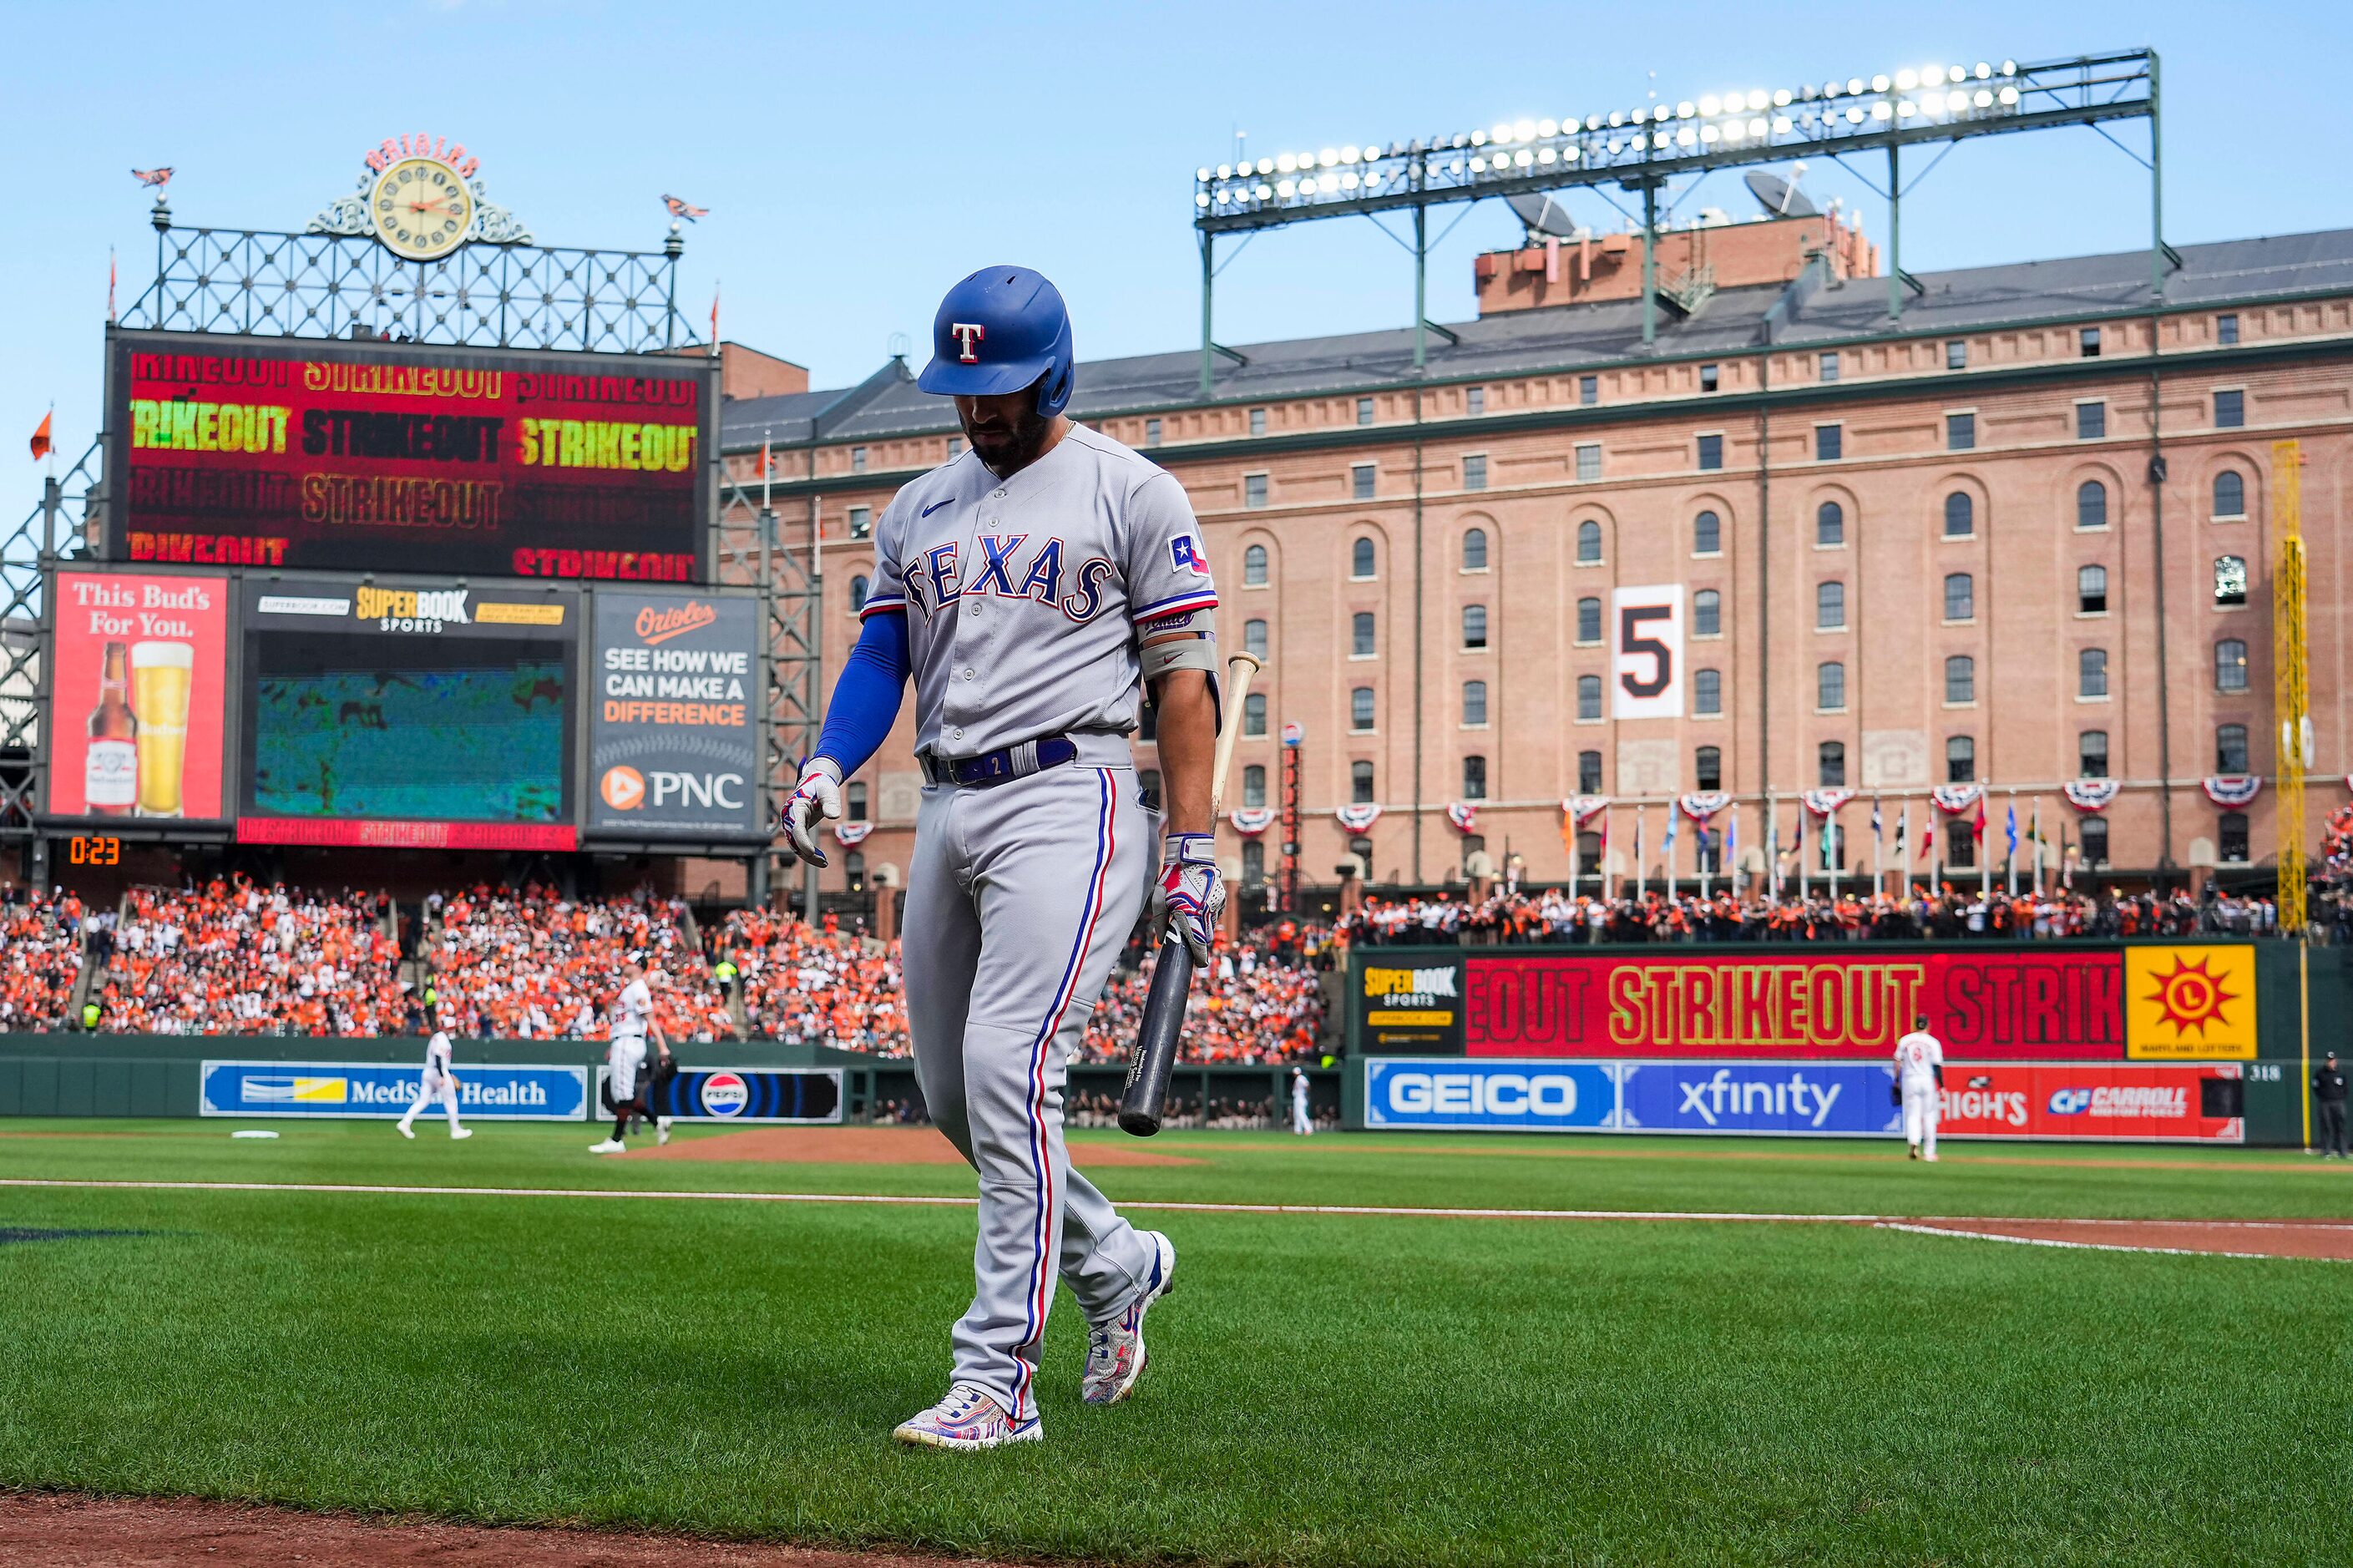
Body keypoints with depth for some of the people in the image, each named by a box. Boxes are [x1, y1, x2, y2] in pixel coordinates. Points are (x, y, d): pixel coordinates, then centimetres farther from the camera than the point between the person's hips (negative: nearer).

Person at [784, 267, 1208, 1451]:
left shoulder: (1132, 494, 0)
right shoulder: (919, 508, 18)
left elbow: (1184, 679, -3)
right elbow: (881, 654, 13)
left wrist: (1192, 848, -9)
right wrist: (829, 766, -7)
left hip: (1070, 797, -7)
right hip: (947, 811, 7)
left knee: (1007, 1066, -19)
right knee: (953, 1090, 10)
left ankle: (999, 1379, -16)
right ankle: (1114, 1264, 33)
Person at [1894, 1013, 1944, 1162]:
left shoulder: (1904, 1040, 3)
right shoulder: (1933, 1042, -4)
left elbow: (1898, 1062, 3)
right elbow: (1937, 1066, -7)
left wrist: (1897, 1081, 13)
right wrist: (1941, 1086, -4)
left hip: (1909, 1080, 1)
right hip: (1928, 1081, -1)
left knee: (1912, 1114, 3)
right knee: (1929, 1115, 9)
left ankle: (1914, 1143, -23)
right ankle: (1929, 1152, 11)